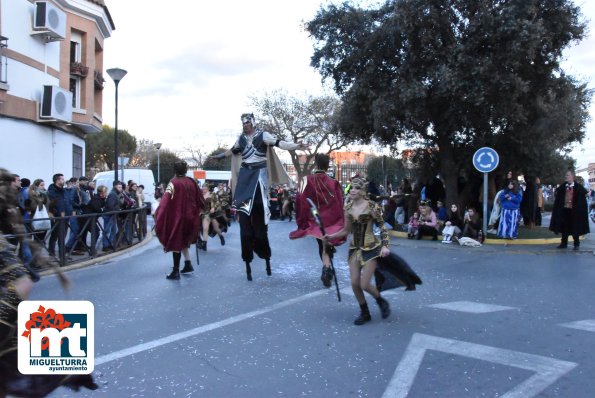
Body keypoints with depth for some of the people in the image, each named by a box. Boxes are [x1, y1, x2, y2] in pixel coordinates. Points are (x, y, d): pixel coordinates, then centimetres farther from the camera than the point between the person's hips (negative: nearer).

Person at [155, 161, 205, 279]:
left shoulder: (173, 182, -14)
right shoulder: (192, 182, 2)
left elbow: (166, 200, -23)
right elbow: (200, 200, 11)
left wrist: (158, 216, -20)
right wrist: (195, 211, 25)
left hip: (176, 216, -5)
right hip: (189, 216, 5)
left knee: (176, 242, 3)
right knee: (183, 240, 23)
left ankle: (176, 272, 7)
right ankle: (188, 264, 22)